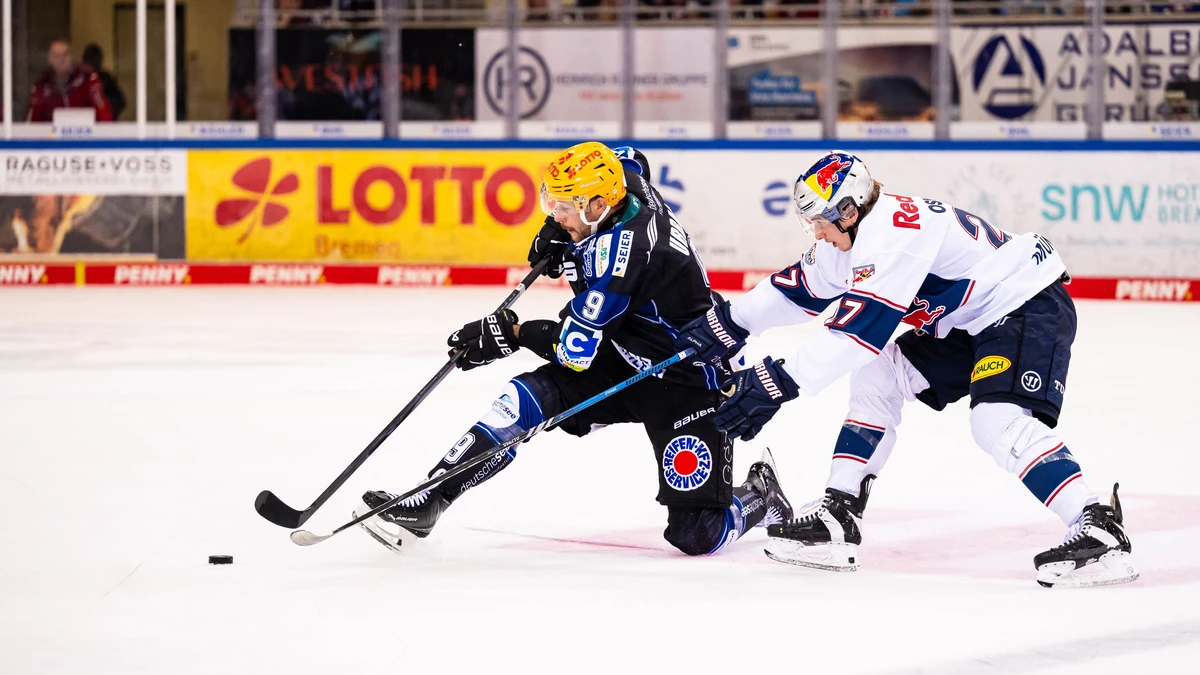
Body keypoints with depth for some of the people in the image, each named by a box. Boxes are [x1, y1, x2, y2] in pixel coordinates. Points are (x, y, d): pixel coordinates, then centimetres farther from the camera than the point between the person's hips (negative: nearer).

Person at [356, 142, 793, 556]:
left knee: (698, 537, -12)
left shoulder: (620, 248, -30)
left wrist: (511, 333, -9)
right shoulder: (627, 189, -5)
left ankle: (762, 498, 20)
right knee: (527, 397, -12)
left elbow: (577, 349, -25)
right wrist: (559, 232, 10)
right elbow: (629, 160, 23)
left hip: (685, 384, -9)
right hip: (622, 360, 9)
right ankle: (428, 503, -11)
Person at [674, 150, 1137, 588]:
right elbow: (803, 287, 20)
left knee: (999, 420, -28)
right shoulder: (848, 235, 3)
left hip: (1031, 306, -11)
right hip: (967, 321, 11)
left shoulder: (895, 230, -28)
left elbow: (860, 325, -33)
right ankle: (838, 517, 9)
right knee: (875, 377, 7)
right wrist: (732, 320, 18)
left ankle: (1099, 532, -30)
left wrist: (781, 381, -35)